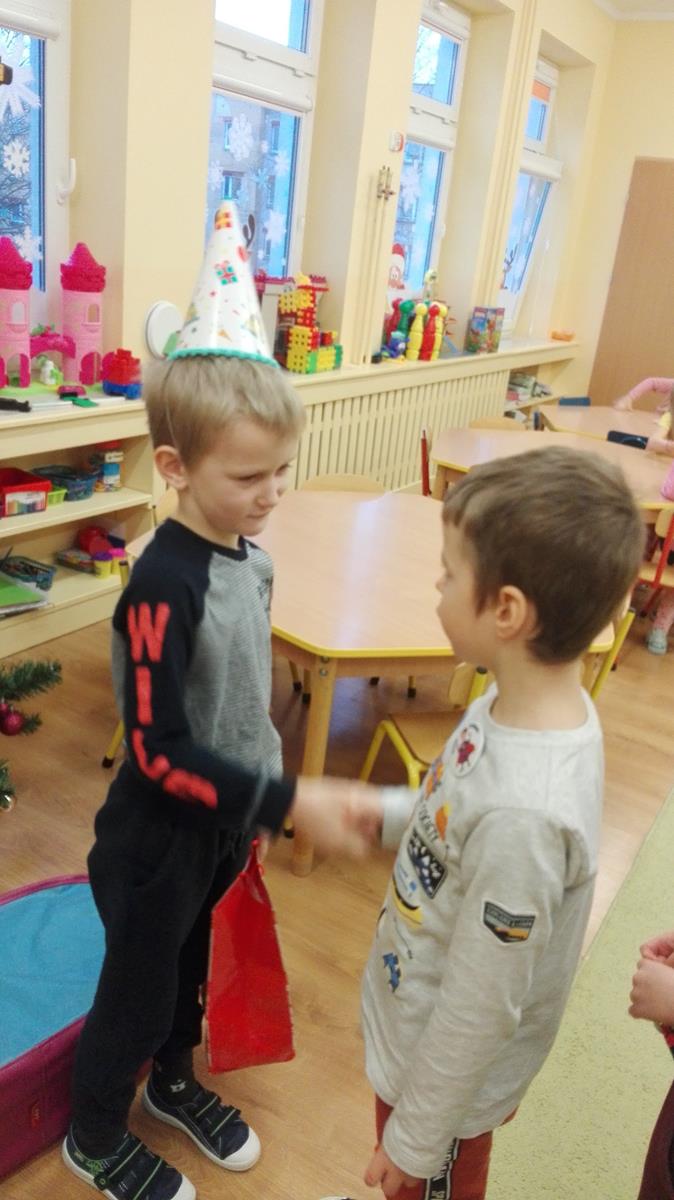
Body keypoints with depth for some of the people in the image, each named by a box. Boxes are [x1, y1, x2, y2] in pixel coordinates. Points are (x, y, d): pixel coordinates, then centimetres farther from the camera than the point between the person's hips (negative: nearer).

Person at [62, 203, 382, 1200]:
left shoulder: (249, 553, -5)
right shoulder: (163, 585, -30)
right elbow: (159, 752, -29)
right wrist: (290, 801, -31)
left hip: (224, 821, 7)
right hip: (156, 838, -7)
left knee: (190, 964, 29)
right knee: (137, 990, 17)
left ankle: (173, 1080, 56)